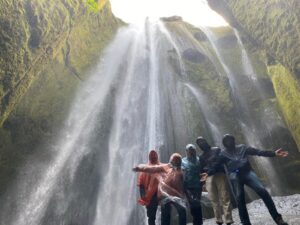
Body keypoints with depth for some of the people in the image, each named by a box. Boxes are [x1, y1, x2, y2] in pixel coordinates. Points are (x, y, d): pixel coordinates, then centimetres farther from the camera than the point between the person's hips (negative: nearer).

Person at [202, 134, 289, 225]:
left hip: (247, 172, 1)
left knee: (262, 190, -17)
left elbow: (258, 152, 15)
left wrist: (274, 153, 6)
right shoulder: (223, 154, 16)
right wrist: (208, 173, -7)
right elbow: (215, 166, 10)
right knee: (239, 198, -11)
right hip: (234, 175, 0)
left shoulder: (242, 147, 20)